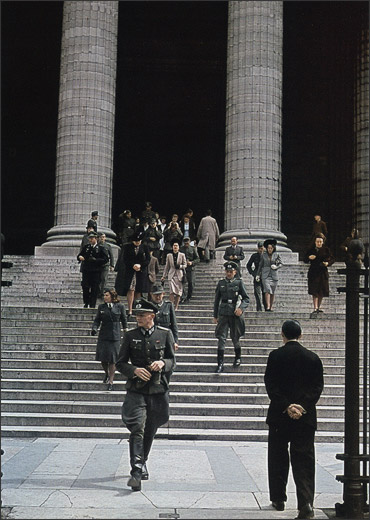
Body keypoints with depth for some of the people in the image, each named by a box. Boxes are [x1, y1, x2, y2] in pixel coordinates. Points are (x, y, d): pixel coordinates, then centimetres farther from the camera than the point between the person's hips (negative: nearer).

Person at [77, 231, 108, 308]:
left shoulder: (101, 248, 3)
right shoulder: (86, 247, 14)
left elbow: (105, 260, -4)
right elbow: (79, 256, 16)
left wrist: (95, 260, -14)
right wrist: (80, 257, -9)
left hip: (96, 272, -2)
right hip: (86, 270, 2)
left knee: (94, 289, -3)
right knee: (85, 287, -3)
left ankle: (92, 305, 3)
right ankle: (86, 303, 11)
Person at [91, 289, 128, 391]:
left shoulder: (120, 306, -1)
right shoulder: (101, 307, 5)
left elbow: (124, 320, 8)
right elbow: (97, 320, 6)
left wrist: (125, 329, 13)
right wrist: (94, 328, -11)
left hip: (115, 336, -2)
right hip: (103, 335, 3)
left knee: (113, 359, -3)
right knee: (102, 357, 3)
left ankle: (111, 381, 5)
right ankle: (107, 374, 34)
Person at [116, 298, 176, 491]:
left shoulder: (165, 334, 3)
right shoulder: (130, 336, 3)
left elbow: (172, 361, 7)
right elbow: (120, 363, 5)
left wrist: (162, 363, -16)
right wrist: (134, 370, -14)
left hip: (158, 390, 1)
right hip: (136, 390, -1)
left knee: (150, 431, 14)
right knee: (137, 430, -14)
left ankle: (142, 463, 36)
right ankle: (137, 472, -18)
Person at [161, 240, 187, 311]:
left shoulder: (182, 255, 6)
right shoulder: (169, 255, 8)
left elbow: (185, 265, 10)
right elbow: (167, 266, 13)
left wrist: (180, 266, -11)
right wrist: (164, 276, 12)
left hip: (179, 275, 0)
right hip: (172, 275, 0)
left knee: (178, 291, 2)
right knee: (172, 291, -13)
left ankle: (176, 306, 12)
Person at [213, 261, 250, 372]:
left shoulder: (239, 282, 2)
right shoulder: (221, 283, 8)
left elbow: (246, 299, 1)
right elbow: (217, 300, 13)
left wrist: (241, 308, -17)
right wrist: (215, 316, 12)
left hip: (235, 313, -1)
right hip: (223, 313, 1)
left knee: (235, 338, 9)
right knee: (221, 338, -6)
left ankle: (238, 358, 34)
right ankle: (220, 363, -6)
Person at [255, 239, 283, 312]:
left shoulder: (276, 255, 5)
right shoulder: (263, 255, 5)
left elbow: (281, 263, 11)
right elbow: (260, 265, 12)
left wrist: (276, 267, -9)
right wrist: (258, 274, 9)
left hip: (274, 275, 1)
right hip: (265, 275, -1)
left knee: (272, 292, 4)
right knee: (267, 290, -17)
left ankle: (271, 307, 13)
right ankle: (267, 307, -24)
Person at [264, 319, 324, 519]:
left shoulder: (275, 356, -4)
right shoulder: (313, 358, 2)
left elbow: (270, 385, -10)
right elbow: (318, 386, -3)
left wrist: (286, 406, -12)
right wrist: (303, 406, -9)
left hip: (279, 415, -1)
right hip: (306, 417, 1)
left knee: (278, 458, 14)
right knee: (304, 461, 3)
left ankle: (278, 499, 23)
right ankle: (306, 503, -11)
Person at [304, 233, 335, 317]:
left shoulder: (326, 250, 4)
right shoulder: (311, 250, 6)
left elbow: (333, 259, 8)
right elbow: (305, 260, 10)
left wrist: (328, 263, -12)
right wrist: (309, 258, -11)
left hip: (323, 273, 1)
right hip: (313, 273, 0)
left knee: (321, 292, 7)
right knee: (314, 291, -9)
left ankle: (318, 307, 23)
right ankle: (315, 309, -15)